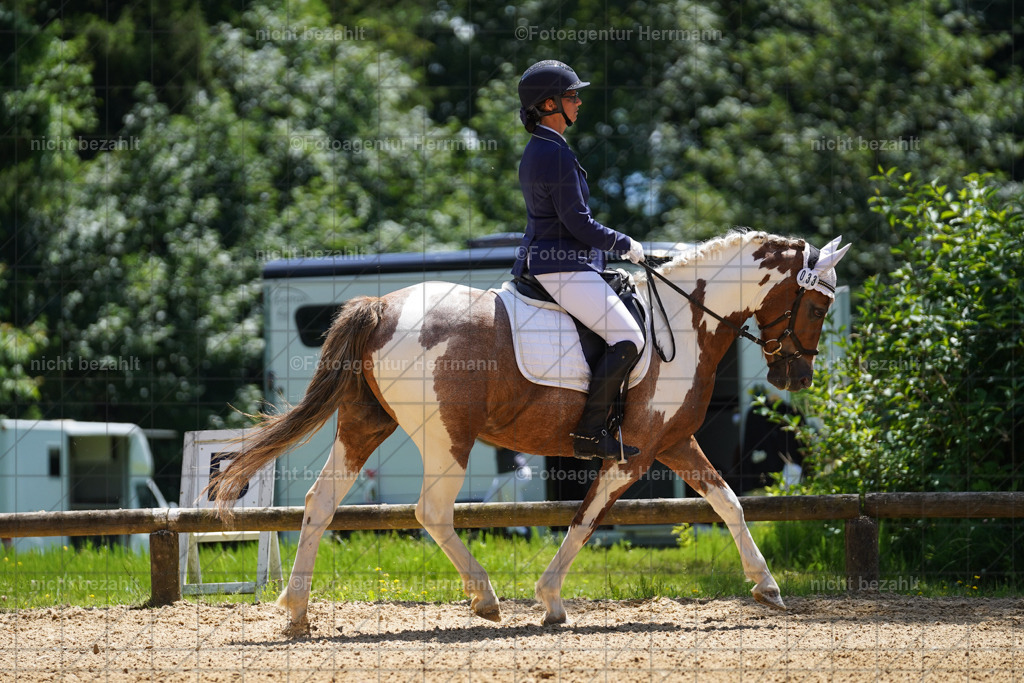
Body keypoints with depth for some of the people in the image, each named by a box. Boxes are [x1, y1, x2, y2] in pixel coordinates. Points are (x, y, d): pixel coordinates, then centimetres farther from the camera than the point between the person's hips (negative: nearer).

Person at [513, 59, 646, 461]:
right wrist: (624, 244, -4)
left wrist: (614, 246, 20)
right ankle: (589, 432, -17)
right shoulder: (556, 155, -17)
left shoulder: (536, 151, 15)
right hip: (563, 267, -11)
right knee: (628, 338, -15)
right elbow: (578, 223, -18)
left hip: (542, 259, 11)